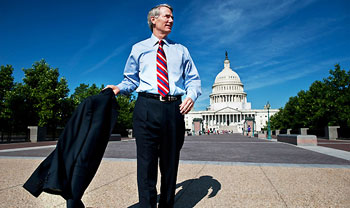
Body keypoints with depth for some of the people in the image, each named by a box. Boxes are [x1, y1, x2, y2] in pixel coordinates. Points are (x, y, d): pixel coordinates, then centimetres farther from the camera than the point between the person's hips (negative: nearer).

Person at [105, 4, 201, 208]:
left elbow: (193, 79, 15)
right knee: (147, 162, -4)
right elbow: (131, 79, 17)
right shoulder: (139, 48, 17)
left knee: (170, 162, 8)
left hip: (174, 108, 2)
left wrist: (191, 95, -5)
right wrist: (119, 88, -5)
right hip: (147, 106, -1)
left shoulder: (181, 50, 19)